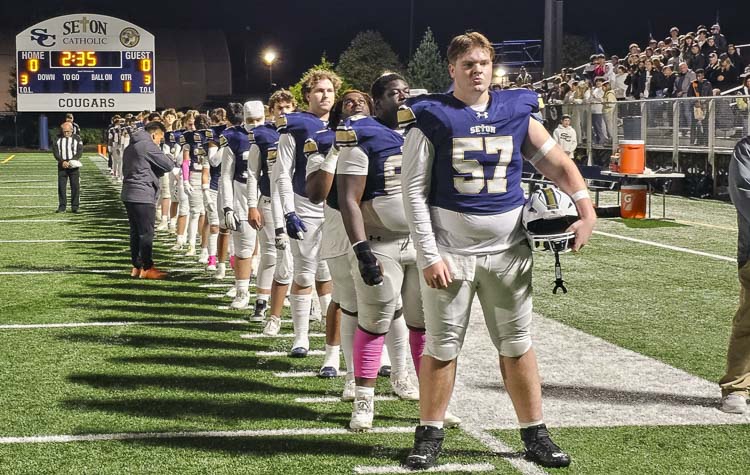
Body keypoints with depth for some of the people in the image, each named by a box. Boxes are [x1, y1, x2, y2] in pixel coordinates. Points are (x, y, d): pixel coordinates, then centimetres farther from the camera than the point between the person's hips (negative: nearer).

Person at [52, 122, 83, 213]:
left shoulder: (77, 138, 4)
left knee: (75, 186, -3)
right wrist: (62, 161, -14)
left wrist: (73, 160, -17)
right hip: (62, 165, 1)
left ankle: (75, 207, 3)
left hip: (74, 165, -1)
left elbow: (80, 151, -2)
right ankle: (62, 207, 5)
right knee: (61, 186, -1)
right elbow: (55, 151, 0)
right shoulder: (58, 139, 7)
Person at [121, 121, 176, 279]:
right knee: (146, 233, -3)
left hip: (128, 194, 9)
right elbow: (169, 165, -13)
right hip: (143, 196, -9)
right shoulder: (148, 146, -12)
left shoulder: (130, 147, 18)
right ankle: (147, 268, 0)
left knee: (136, 232, 14)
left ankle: (136, 266, 18)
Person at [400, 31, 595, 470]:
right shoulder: (432, 118, -5)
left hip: (508, 249, 3)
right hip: (450, 250, -3)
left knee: (517, 344, 9)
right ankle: (430, 435, 17)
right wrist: (428, 255, -11)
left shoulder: (516, 113, 5)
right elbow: (414, 190, -6)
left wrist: (586, 207, -8)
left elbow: (558, 163, 9)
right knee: (442, 346, 3)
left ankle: (536, 434, 18)